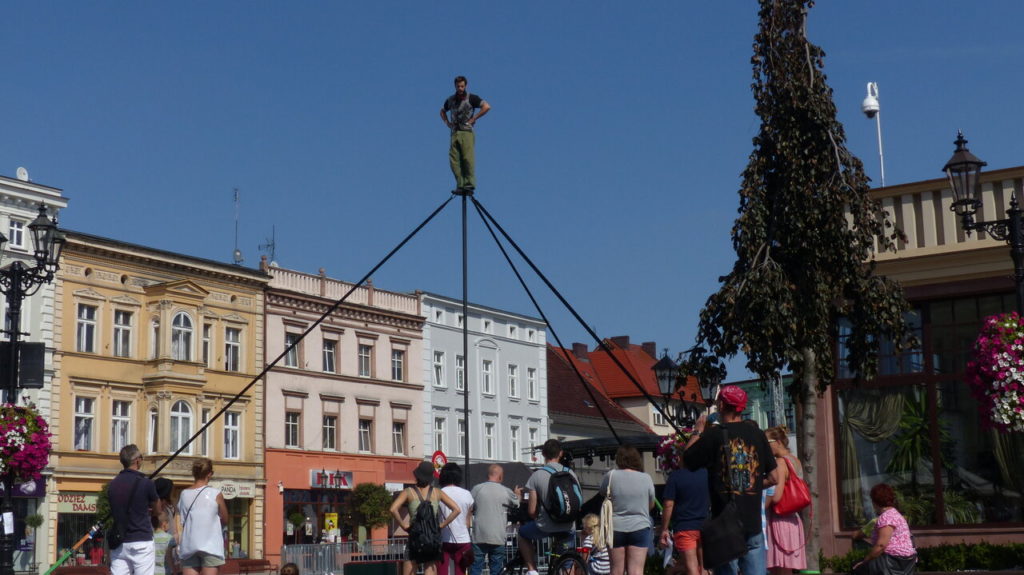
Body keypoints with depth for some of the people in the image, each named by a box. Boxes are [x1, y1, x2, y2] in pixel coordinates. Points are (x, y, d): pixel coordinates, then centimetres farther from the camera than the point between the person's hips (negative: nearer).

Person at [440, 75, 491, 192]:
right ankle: (460, 184, 0)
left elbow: (487, 107, -9)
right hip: (454, 133, 5)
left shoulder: (471, 98, 0)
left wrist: (473, 119, -9)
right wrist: (447, 122, 17)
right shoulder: (450, 100, 15)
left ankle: (470, 183, -14)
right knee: (454, 160, -2)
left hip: (467, 132, -5)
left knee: (468, 158, -13)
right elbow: (442, 111, 35)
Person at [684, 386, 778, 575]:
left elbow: (686, 461, 3)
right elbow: (773, 478, 7)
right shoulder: (757, 433, 5)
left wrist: (697, 431, 13)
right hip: (754, 523, 3)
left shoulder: (714, 434, -6)